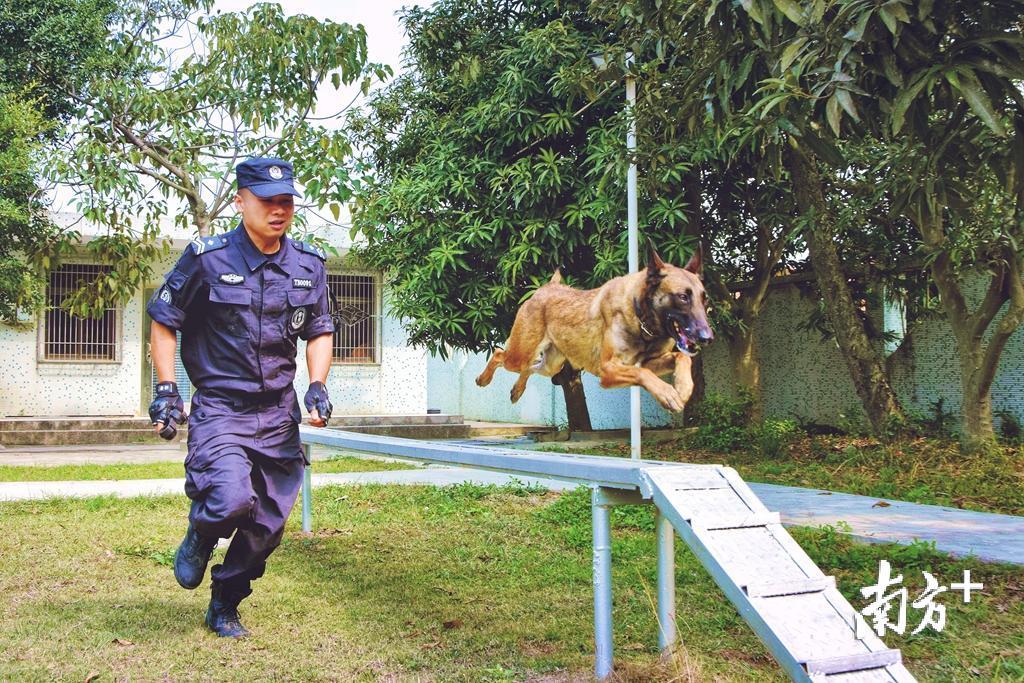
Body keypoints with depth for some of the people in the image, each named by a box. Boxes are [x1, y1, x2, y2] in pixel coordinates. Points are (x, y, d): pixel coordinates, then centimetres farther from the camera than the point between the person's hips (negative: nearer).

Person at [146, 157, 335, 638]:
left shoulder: (309, 265, 4)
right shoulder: (207, 258, -8)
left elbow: (320, 332, 16)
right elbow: (164, 321, 1)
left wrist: (317, 387, 1)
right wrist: (166, 391, -5)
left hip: (279, 413, 5)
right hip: (219, 407, -4)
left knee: (267, 525, 8)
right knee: (233, 500, -26)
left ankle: (224, 607, 31)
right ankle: (200, 537, 11)